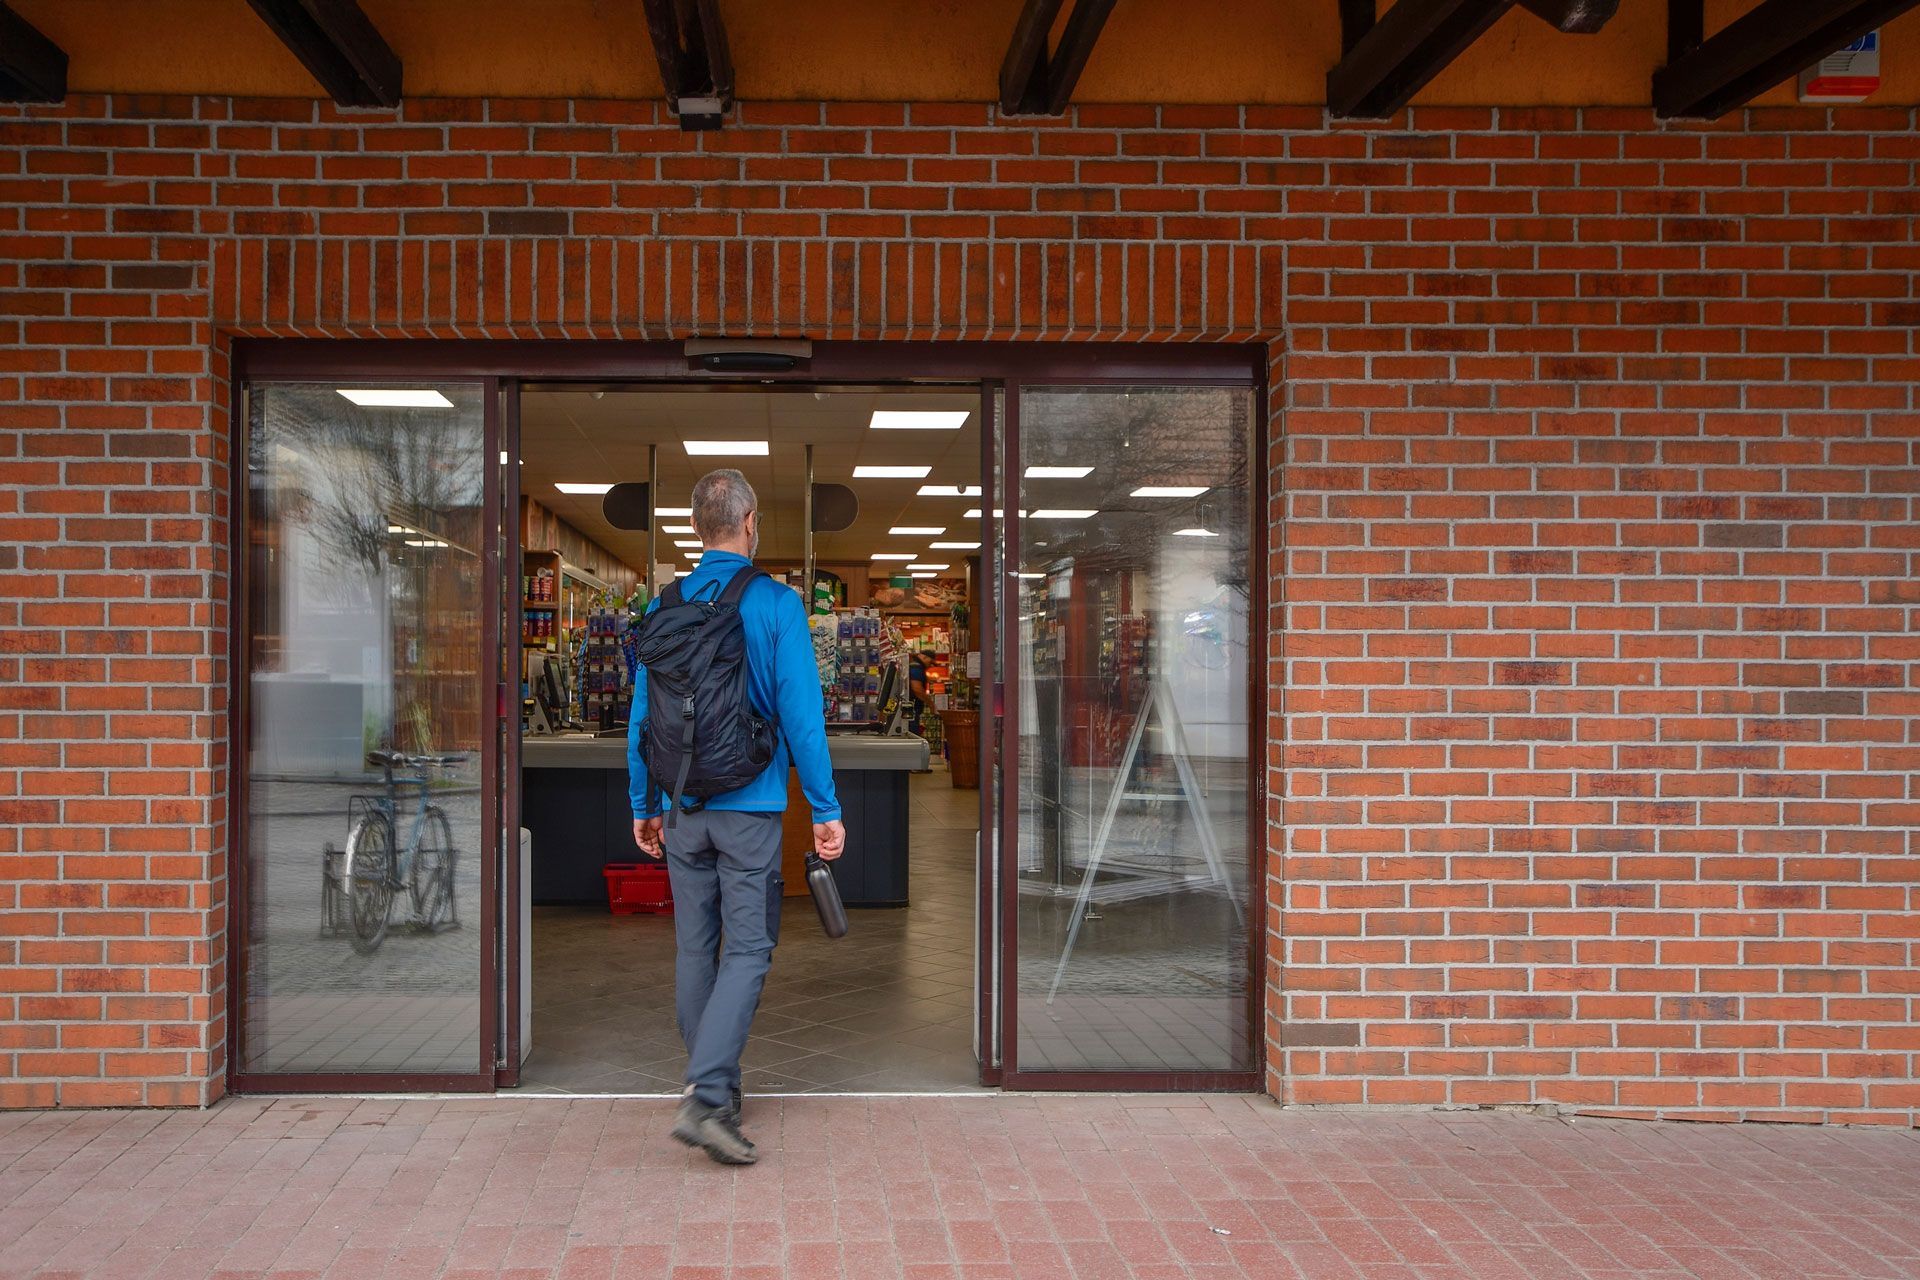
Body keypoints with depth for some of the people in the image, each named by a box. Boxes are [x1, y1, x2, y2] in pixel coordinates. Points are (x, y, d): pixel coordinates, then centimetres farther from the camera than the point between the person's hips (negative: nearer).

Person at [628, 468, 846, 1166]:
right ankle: (705, 1095, -14)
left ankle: (717, 1087, 26)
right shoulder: (776, 604, -8)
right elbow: (801, 713, -10)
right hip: (749, 806, -4)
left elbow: (641, 713, 9)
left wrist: (643, 806, 19)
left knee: (695, 946, 14)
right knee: (747, 950, -2)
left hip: (681, 809, 5)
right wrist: (825, 809, -5)